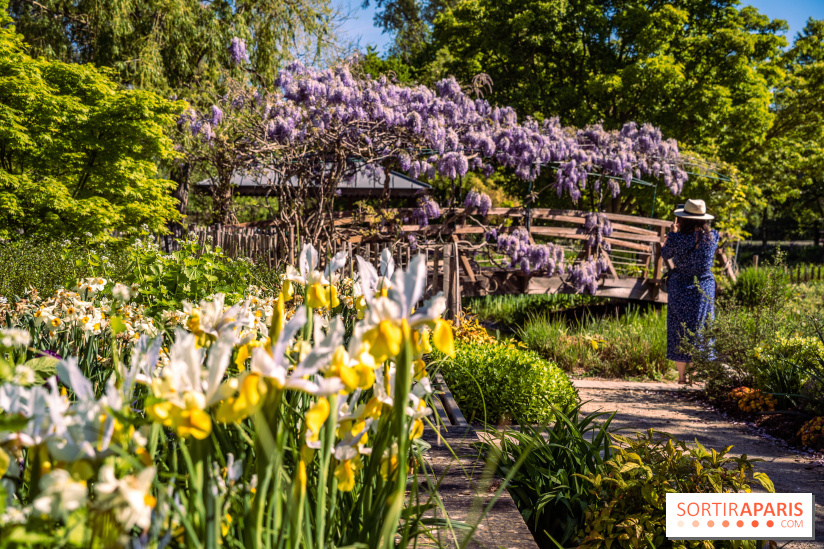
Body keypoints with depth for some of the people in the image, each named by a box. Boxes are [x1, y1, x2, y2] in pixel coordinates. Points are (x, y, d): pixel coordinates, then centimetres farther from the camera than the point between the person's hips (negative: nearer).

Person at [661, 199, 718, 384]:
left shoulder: (677, 238, -15)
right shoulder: (713, 236, -5)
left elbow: (665, 254, 4)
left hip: (681, 287, -2)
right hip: (705, 287, 3)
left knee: (679, 330, 5)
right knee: (702, 330, 11)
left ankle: (682, 377, 7)